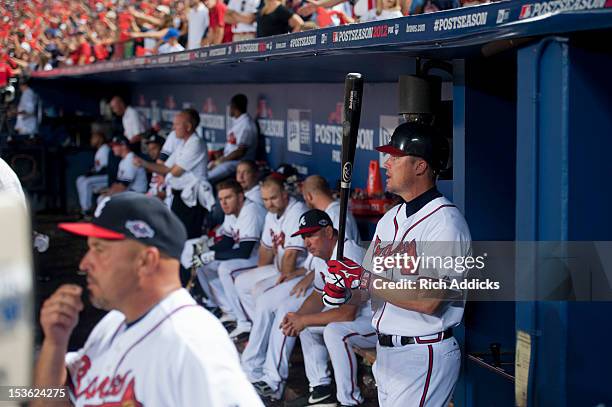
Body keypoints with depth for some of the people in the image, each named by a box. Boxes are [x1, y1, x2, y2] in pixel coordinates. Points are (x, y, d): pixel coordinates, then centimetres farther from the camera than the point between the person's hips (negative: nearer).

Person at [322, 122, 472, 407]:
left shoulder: (446, 221, -15)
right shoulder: (390, 218, 13)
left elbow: (429, 300, -24)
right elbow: (368, 283, 14)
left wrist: (365, 280, -21)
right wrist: (345, 291, -9)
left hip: (425, 356, -9)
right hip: (385, 353, 9)